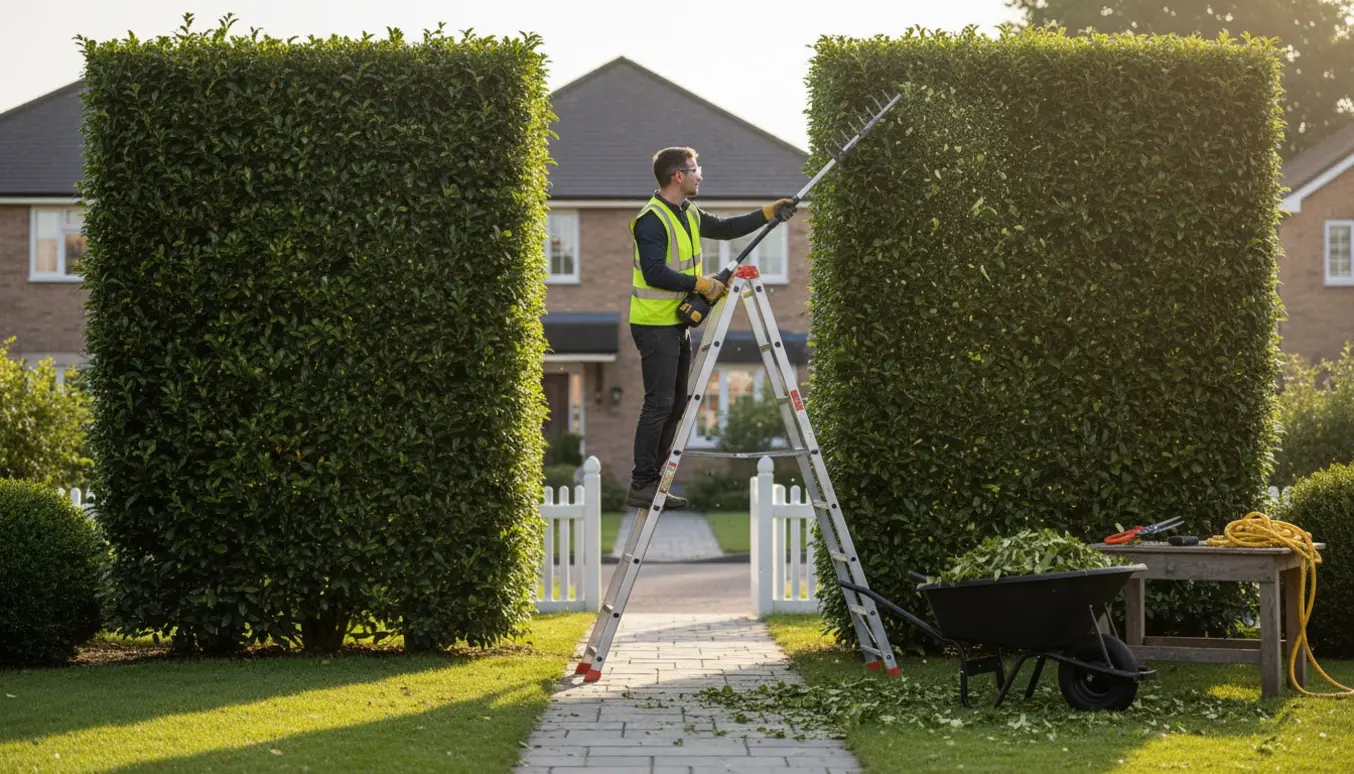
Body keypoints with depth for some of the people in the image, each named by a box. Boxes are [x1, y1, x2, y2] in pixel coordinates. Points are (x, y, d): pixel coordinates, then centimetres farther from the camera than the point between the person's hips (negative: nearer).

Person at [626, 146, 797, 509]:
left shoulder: (688, 214, 13)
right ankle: (641, 486, -5)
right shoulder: (652, 220, -17)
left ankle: (653, 480, 16)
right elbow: (655, 273, -26)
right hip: (655, 325, -10)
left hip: (678, 323, 10)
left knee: (676, 404, 11)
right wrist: (702, 284, -23)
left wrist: (769, 213, 20)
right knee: (659, 403, -10)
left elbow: (725, 229, 26)